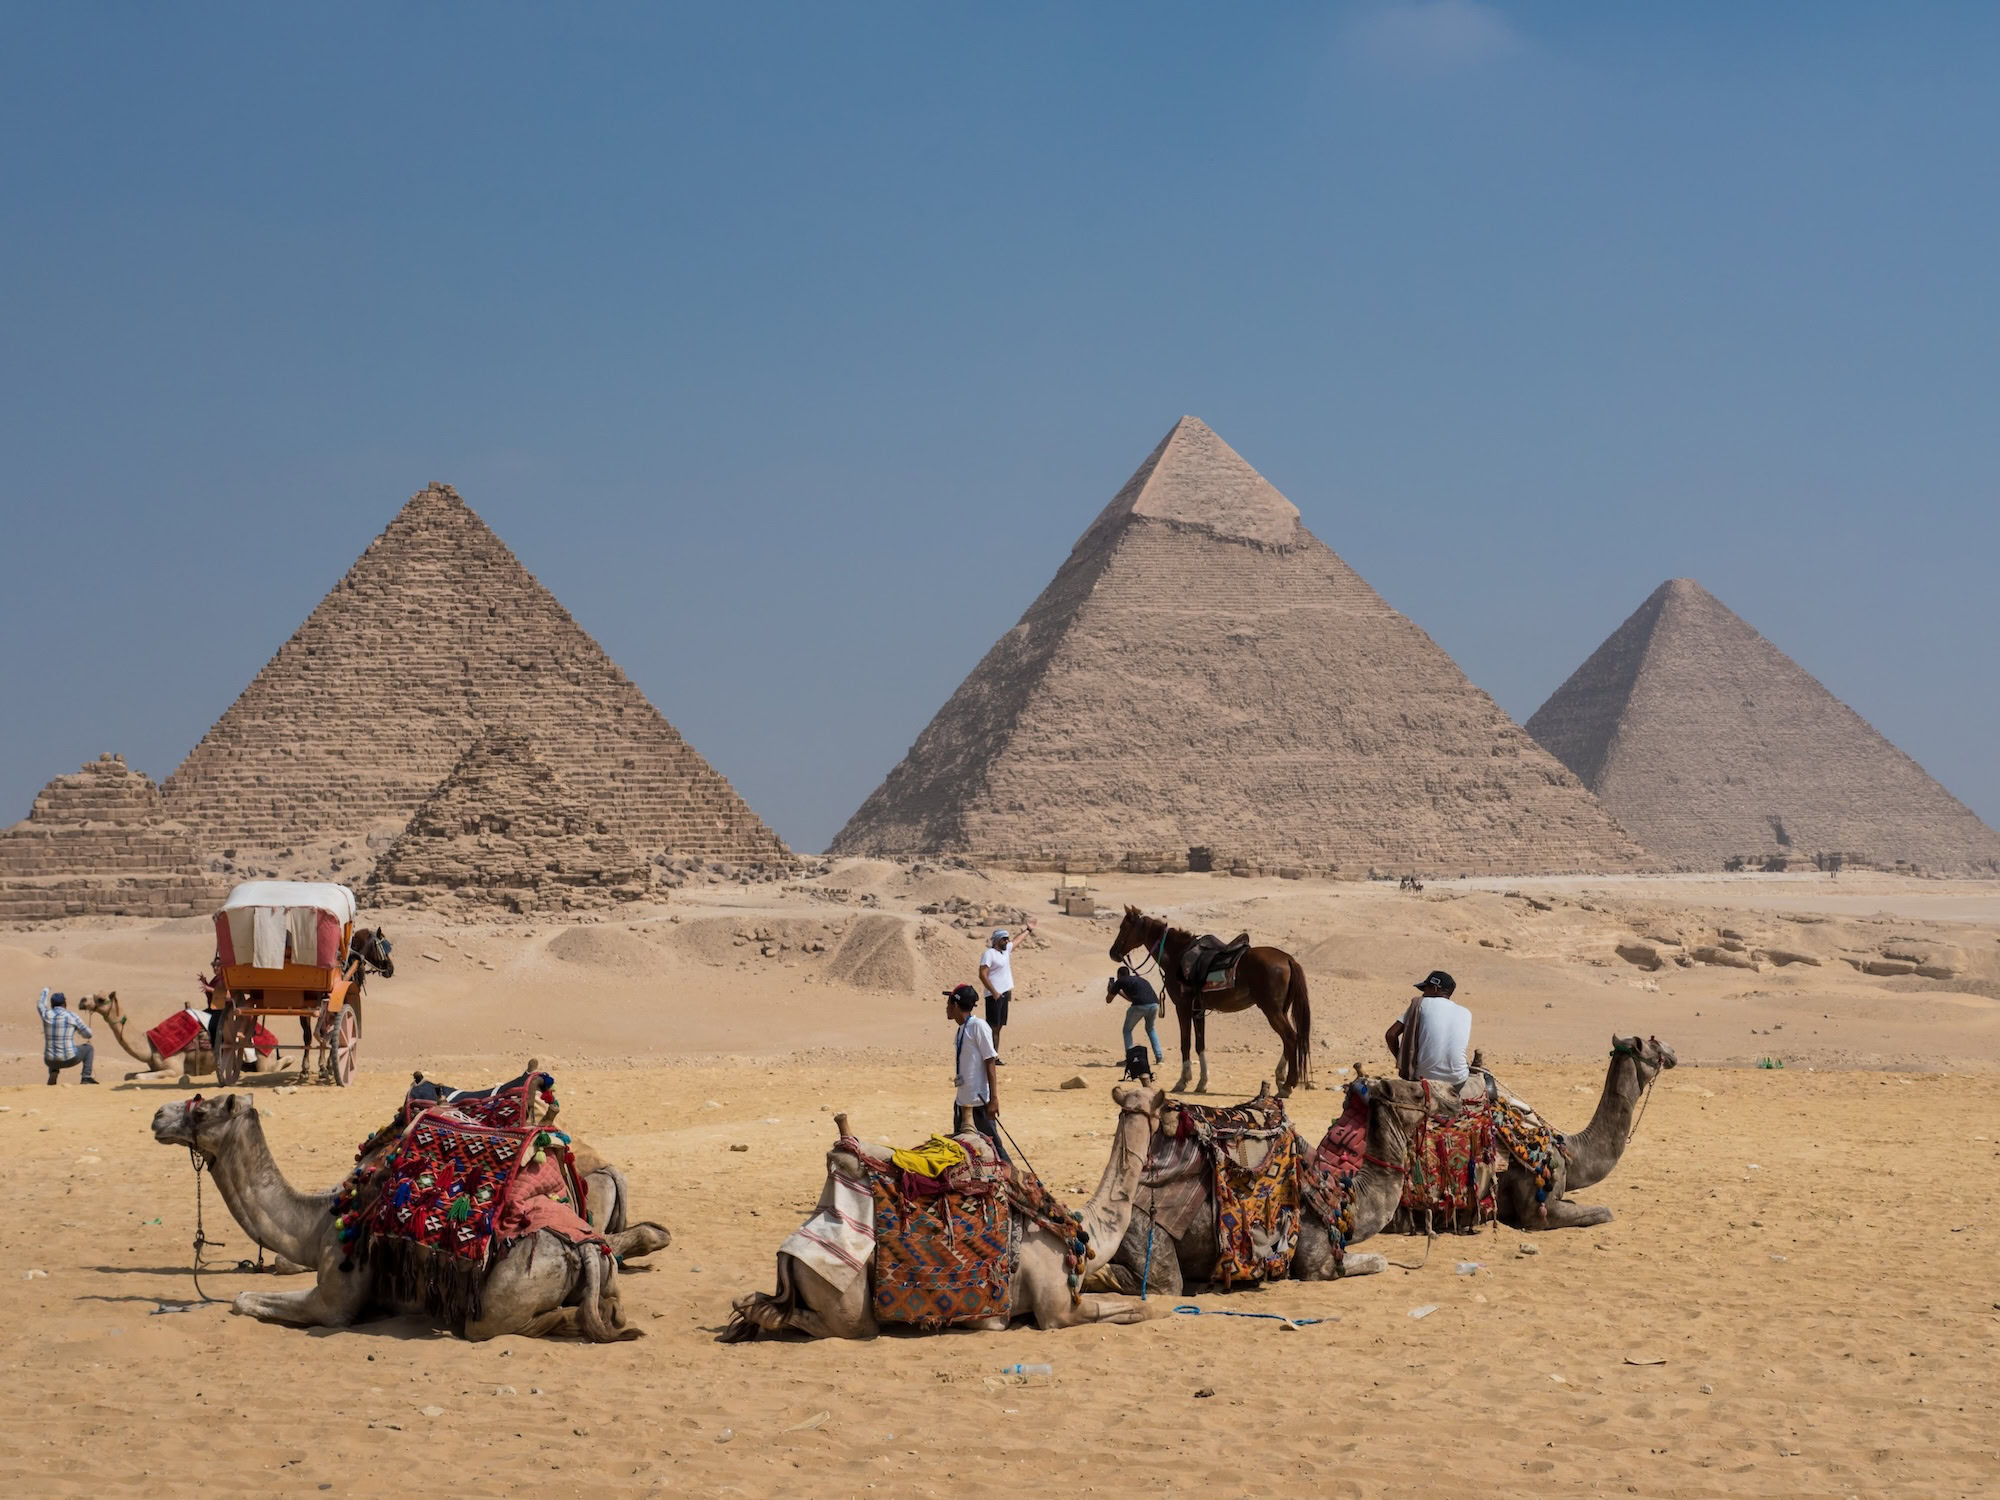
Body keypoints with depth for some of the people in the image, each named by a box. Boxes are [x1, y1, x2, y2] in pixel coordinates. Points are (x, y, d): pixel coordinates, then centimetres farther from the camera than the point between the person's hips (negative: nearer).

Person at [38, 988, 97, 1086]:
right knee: (89, 1048, 26)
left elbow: (40, 1004, 22)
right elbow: (88, 1034, 3)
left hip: (51, 1061, 3)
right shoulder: (71, 1017, -9)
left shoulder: (46, 1015, -4)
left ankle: (53, 1072, 13)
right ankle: (86, 1078, 15)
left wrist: (45, 991, 43)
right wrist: (79, 1030, 27)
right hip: (69, 1060, -3)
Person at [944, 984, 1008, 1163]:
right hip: (962, 1101, 9)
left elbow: (991, 1063, -15)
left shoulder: (978, 1027, -12)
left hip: (980, 1101, -9)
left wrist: (993, 1099, -19)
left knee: (991, 1145, -6)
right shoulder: (961, 1029, 12)